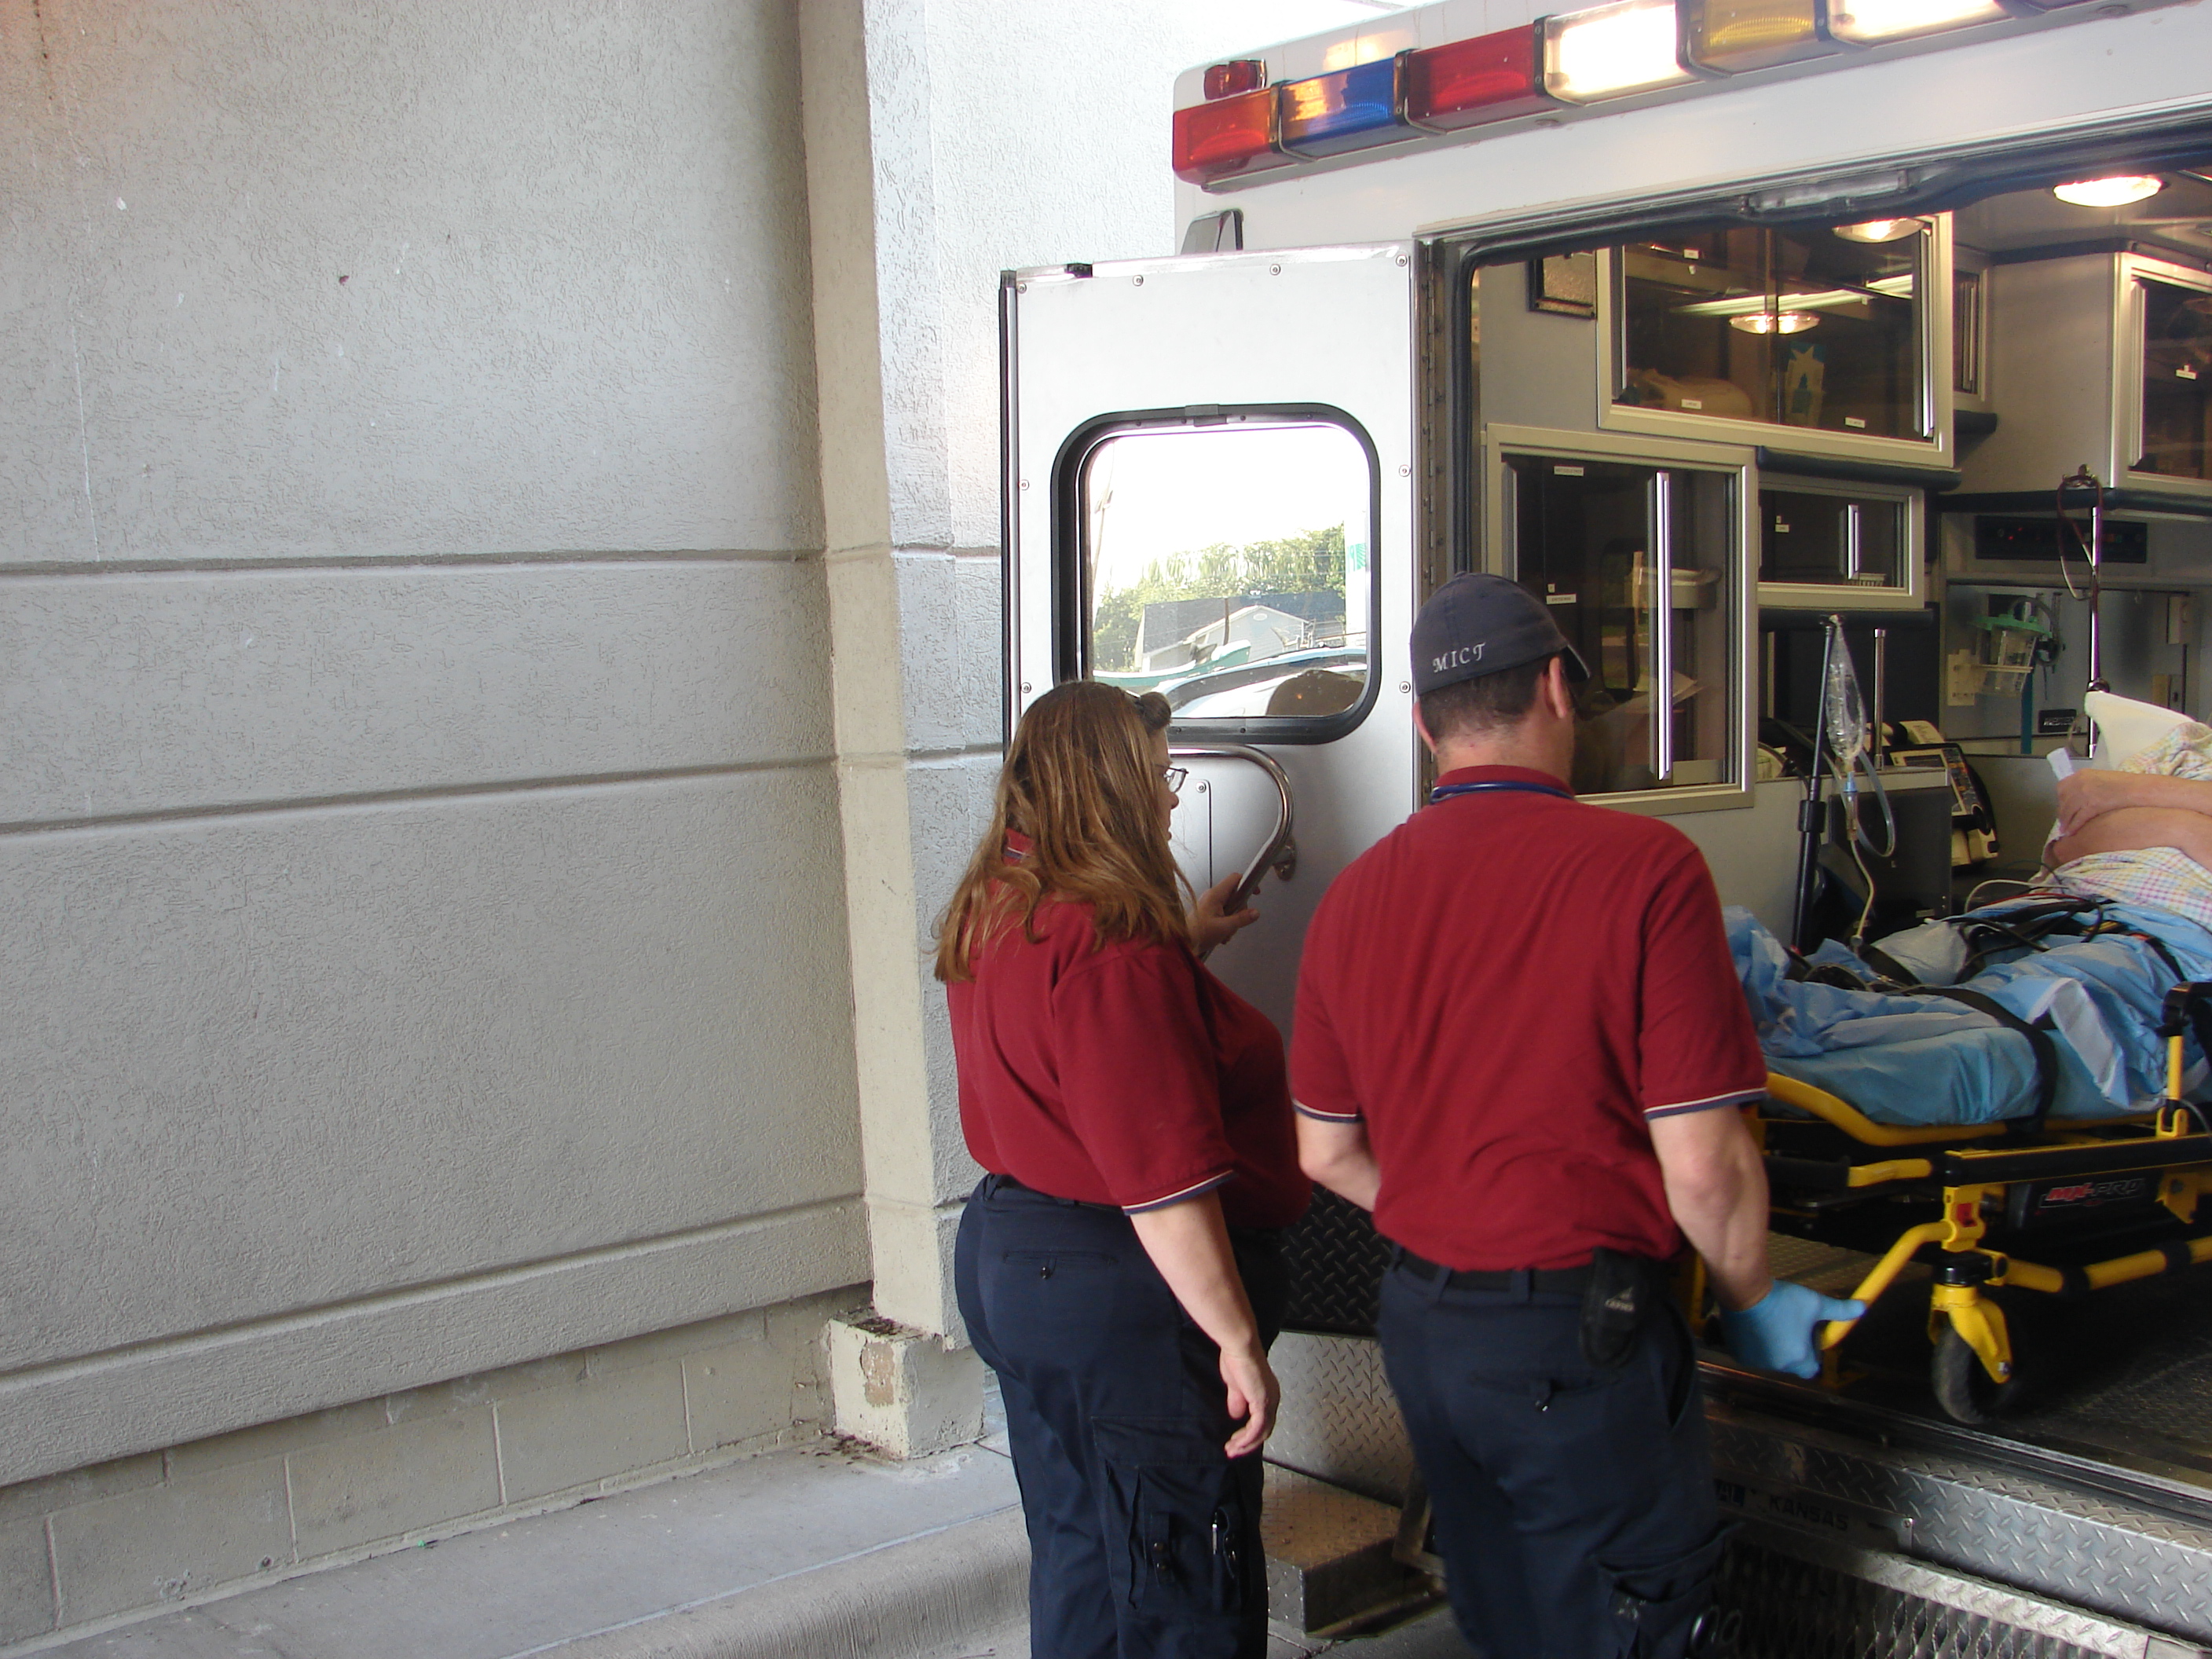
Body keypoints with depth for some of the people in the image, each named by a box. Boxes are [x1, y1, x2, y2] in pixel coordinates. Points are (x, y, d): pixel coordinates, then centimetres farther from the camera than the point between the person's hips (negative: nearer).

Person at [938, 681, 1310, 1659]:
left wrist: (1181, 941, 28)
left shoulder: (991, 916, 7)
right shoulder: (1109, 944, -25)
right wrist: (1239, 1339, -21)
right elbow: (1163, 1178, -26)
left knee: (1077, 1555, 22)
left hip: (1004, 1254, 10)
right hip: (1119, 1294, -10)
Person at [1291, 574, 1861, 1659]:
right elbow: (1700, 1164, -16)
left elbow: (1326, 1152, 8)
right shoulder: (1644, 867, -16)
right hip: (1580, 1335, -6)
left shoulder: (1355, 893, 0)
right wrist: (1753, 1302, 2)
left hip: (1420, 1324, 6)